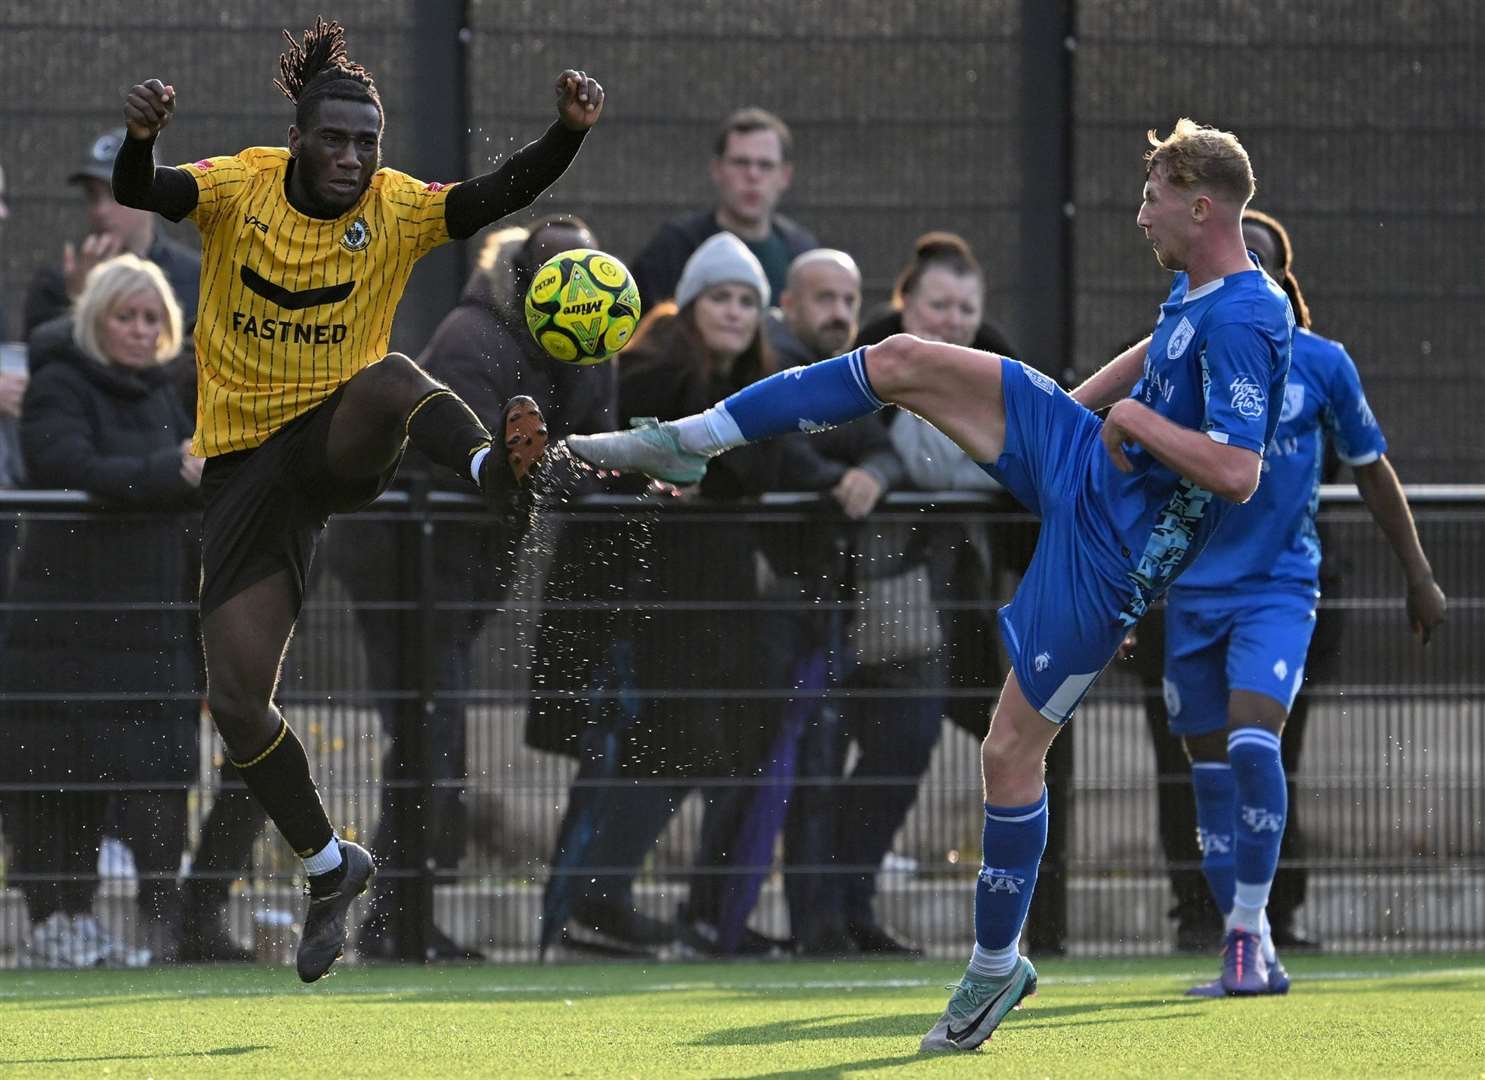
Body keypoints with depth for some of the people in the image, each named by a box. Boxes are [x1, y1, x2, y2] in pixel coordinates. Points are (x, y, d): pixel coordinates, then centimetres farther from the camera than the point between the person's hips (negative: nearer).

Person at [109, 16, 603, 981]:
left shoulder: (397, 210, -6)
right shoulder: (242, 189, -6)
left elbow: (503, 194, -20)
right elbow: (136, 193, -22)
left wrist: (570, 132, -38)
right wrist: (141, 135, -45)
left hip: (344, 448, -1)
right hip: (246, 459, 1)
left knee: (388, 377, -38)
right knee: (237, 700, -4)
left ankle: (497, 466, -65)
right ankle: (330, 866, 15)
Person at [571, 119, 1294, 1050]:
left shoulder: (1244, 322, -27)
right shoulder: (1194, 292, 3)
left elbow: (1239, 473, -36)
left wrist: (1136, 417, -24)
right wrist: (1070, 408, 31)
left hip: (1111, 551, -9)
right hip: (1081, 457, 9)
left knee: (1011, 752, -4)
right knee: (903, 362, -2)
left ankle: (997, 967, 14)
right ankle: (686, 445, 8)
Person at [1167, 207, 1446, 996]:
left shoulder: (1320, 364, -1)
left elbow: (1371, 470, 10)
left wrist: (1419, 575, 13)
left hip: (1280, 584, -2)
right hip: (1193, 590, 2)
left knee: (1253, 739, -22)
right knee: (1212, 770, 3)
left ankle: (1247, 933, -16)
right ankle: (1252, 955, 11)